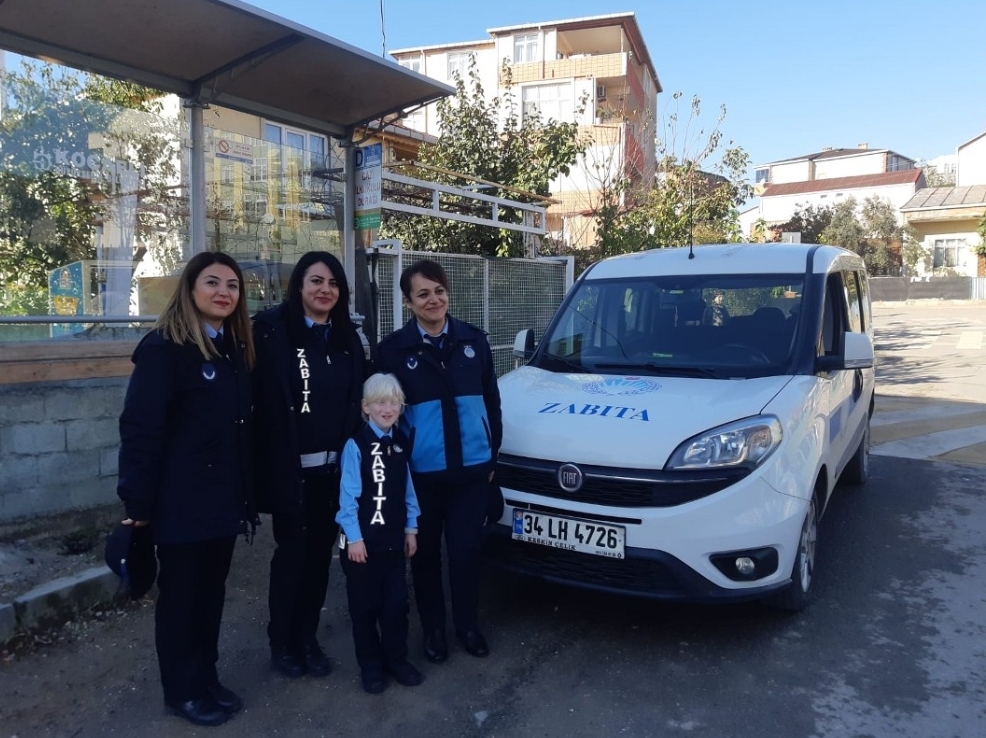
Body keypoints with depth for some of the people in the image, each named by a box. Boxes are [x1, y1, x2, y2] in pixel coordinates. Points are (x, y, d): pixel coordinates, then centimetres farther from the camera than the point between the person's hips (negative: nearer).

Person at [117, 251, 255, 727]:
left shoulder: (237, 349, 8)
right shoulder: (163, 348, -14)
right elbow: (140, 428, -16)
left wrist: (246, 492, 9)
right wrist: (137, 500, -17)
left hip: (224, 497, 7)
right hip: (182, 500, -6)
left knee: (212, 591, 17)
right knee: (180, 594, 9)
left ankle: (207, 679, 33)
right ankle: (183, 691, 26)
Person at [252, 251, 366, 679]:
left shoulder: (346, 337, 9)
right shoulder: (272, 329, -9)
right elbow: (260, 397, -12)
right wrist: (274, 460, -17)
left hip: (333, 466, 5)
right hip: (290, 466, -5)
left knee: (320, 554, 13)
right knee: (291, 553, 7)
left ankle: (308, 639, 29)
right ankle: (282, 643, 26)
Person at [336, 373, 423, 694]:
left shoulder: (402, 443, 5)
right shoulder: (356, 444, -12)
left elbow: (408, 489, 9)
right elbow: (348, 495, -14)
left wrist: (411, 528, 7)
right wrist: (354, 537, -15)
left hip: (394, 538, 5)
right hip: (363, 538, -5)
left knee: (396, 602, 11)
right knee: (365, 606, 8)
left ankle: (396, 660, 28)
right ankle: (370, 666, 24)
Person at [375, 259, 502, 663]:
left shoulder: (474, 340, 2)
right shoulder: (394, 348, -6)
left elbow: (491, 401, 8)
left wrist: (493, 454, 7)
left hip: (472, 468, 2)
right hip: (420, 472, -1)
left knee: (465, 550, 10)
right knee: (426, 552, 13)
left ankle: (468, 625, 31)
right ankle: (433, 629, 32)